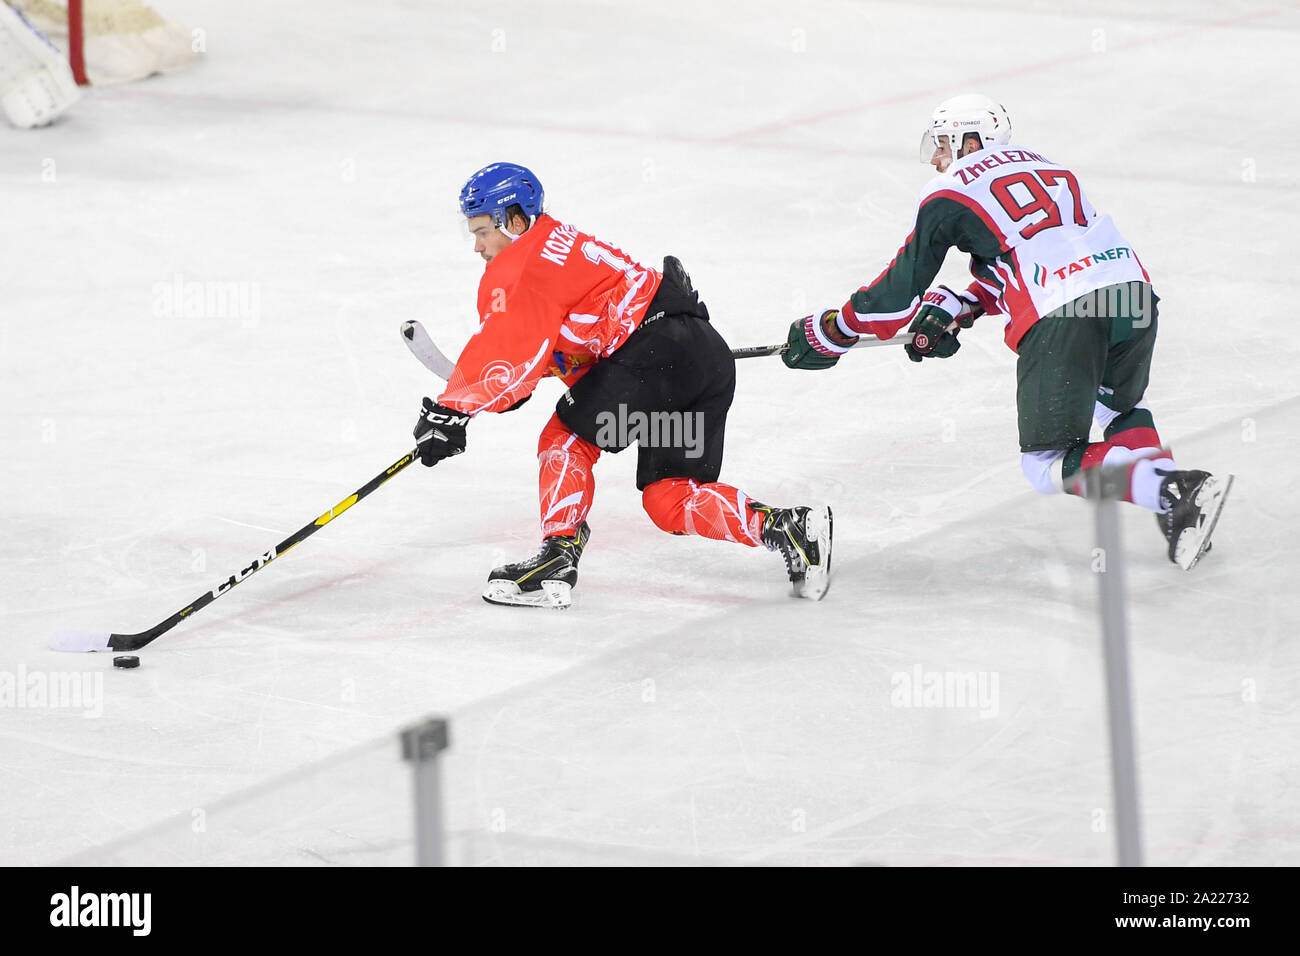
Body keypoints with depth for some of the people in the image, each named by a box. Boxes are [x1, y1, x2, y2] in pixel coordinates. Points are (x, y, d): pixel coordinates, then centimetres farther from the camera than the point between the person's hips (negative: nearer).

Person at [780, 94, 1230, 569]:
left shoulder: (948, 194, 10)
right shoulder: (1045, 166, 30)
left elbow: (902, 285, 16)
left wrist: (829, 332, 28)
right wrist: (958, 308, 28)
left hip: (1059, 317, -7)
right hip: (1133, 288, 7)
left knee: (1050, 465, 3)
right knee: (1119, 407, 34)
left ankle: (1173, 493, -19)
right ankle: (1174, 498, 10)